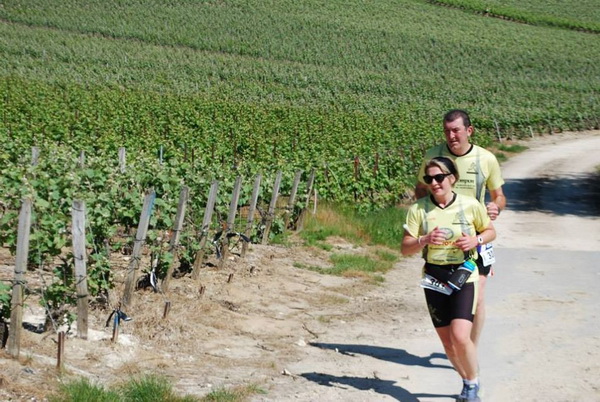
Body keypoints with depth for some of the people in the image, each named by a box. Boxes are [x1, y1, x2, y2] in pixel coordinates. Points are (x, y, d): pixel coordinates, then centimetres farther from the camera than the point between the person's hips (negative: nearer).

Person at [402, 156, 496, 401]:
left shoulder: (470, 205, -6)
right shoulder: (418, 209, -4)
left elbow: (490, 231, 9)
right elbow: (405, 248, -2)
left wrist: (476, 239, -12)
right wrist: (424, 240, -22)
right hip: (434, 279, 3)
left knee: (460, 336, -18)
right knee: (447, 341, 9)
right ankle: (467, 382, 33)